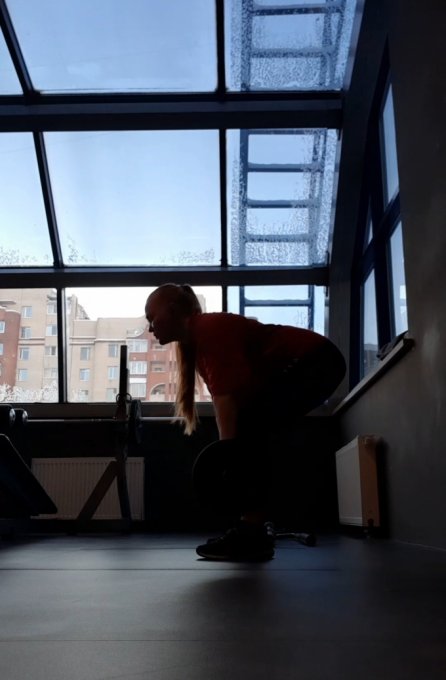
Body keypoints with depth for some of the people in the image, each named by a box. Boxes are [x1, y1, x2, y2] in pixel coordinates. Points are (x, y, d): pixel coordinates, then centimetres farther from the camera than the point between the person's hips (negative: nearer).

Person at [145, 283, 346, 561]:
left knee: (249, 428, -17)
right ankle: (257, 528, 9)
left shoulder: (210, 328, -17)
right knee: (248, 432, 6)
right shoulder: (195, 343, 12)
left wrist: (227, 451, -28)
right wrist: (228, 451, 11)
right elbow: (225, 394, 12)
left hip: (316, 361, -10)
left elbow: (228, 391, -26)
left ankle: (252, 534, -14)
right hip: (300, 366, 10)